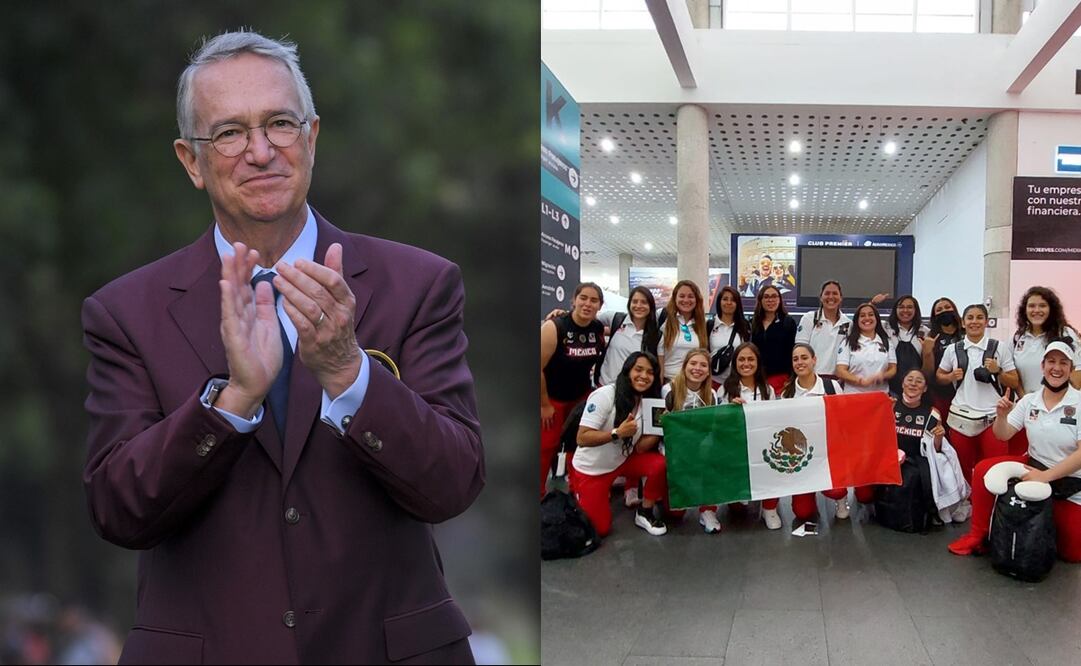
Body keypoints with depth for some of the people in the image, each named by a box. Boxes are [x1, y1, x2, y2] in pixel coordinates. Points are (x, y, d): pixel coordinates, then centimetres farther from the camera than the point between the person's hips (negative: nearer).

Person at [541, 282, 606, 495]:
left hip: (581, 396, 5)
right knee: (546, 447, -1)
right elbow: (538, 368, -22)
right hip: (551, 397, -5)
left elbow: (601, 359, 11)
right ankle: (538, 493, 12)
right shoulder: (554, 327, -25)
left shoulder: (600, 329, -8)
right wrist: (544, 404, -16)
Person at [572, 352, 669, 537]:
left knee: (661, 464, -23)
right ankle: (578, 494, 22)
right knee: (599, 529, -8)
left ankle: (645, 513, 0)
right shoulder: (604, 395, -23)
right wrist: (617, 433, -38)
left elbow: (640, 448, -10)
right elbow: (582, 438, -28)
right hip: (590, 468, -5)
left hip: (622, 460, 5)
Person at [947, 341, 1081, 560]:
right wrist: (1001, 416, -23)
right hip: (1033, 465, 4)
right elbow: (1003, 435, -1)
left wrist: (1046, 476, -28)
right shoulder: (1029, 401, -3)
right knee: (983, 470, -17)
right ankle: (977, 536, -3)